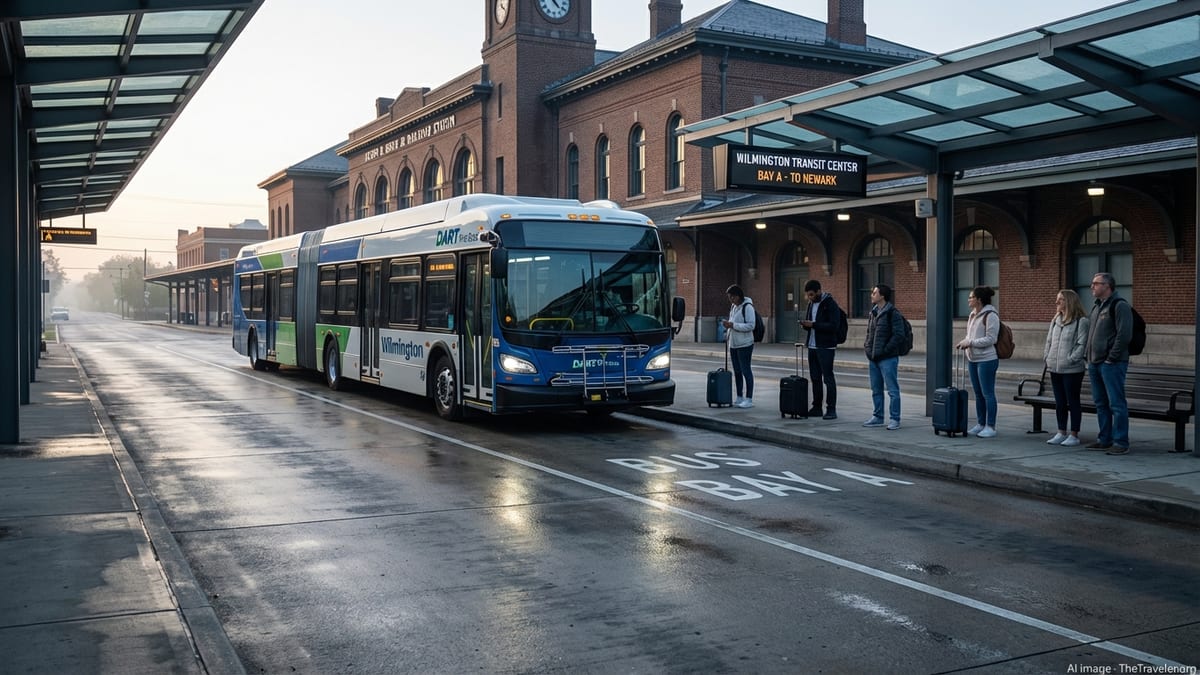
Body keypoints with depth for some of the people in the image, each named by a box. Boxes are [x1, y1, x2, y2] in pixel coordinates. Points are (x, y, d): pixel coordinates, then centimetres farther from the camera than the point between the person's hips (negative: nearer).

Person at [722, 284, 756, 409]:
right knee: (737, 371, 12)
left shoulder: (747, 307, -13)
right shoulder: (733, 306, 13)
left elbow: (751, 326, -20)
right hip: (733, 345, 9)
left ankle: (749, 399, -1)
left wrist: (733, 325, -23)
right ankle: (739, 398, 20)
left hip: (744, 345, -9)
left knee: (746, 371, -5)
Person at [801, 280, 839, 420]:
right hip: (812, 346, 8)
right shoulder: (811, 304, 14)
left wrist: (813, 324, -22)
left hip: (826, 347, -8)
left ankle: (831, 410, -3)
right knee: (815, 378, 11)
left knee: (828, 378, -6)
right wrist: (805, 324, 0)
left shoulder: (830, 304, -11)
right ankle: (816, 408, 17)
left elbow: (834, 325, -19)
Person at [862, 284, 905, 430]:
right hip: (873, 358, 8)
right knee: (876, 390, 15)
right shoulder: (873, 312, 13)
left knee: (892, 390, -2)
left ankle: (895, 419, 2)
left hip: (887, 359, -8)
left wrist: (885, 350, -17)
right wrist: (867, 346, 8)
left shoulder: (893, 313, -11)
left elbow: (898, 336, -16)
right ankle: (877, 417, 24)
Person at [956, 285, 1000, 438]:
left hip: (987, 360, -9)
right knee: (978, 394, 13)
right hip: (972, 359, 9)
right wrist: (964, 341, 2)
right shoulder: (973, 314, 14)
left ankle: (990, 427, 3)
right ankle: (980, 424, 21)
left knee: (988, 394, -3)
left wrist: (970, 342, -17)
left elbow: (990, 339, -17)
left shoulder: (990, 315, -13)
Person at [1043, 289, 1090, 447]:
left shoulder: (1081, 321, -9)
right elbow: (1049, 341, 17)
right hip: (1055, 369, 7)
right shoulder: (1055, 320, 13)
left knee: (1073, 402, 2)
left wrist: (1071, 359, -17)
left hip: (1072, 370, -7)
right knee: (1059, 402, 12)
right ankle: (1061, 433, 21)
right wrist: (1047, 357, 7)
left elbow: (1082, 344, -14)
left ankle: (1074, 435, 9)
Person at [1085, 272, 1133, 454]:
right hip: (1095, 364, 9)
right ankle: (1104, 439, 21)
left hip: (1112, 364, -9)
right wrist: (1090, 358, 14)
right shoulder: (1096, 306, 18)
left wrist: (1112, 358, -17)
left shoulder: (1120, 306, -10)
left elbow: (1124, 335, -17)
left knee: (1116, 403, -6)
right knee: (1100, 403, 13)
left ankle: (1121, 442, -2)